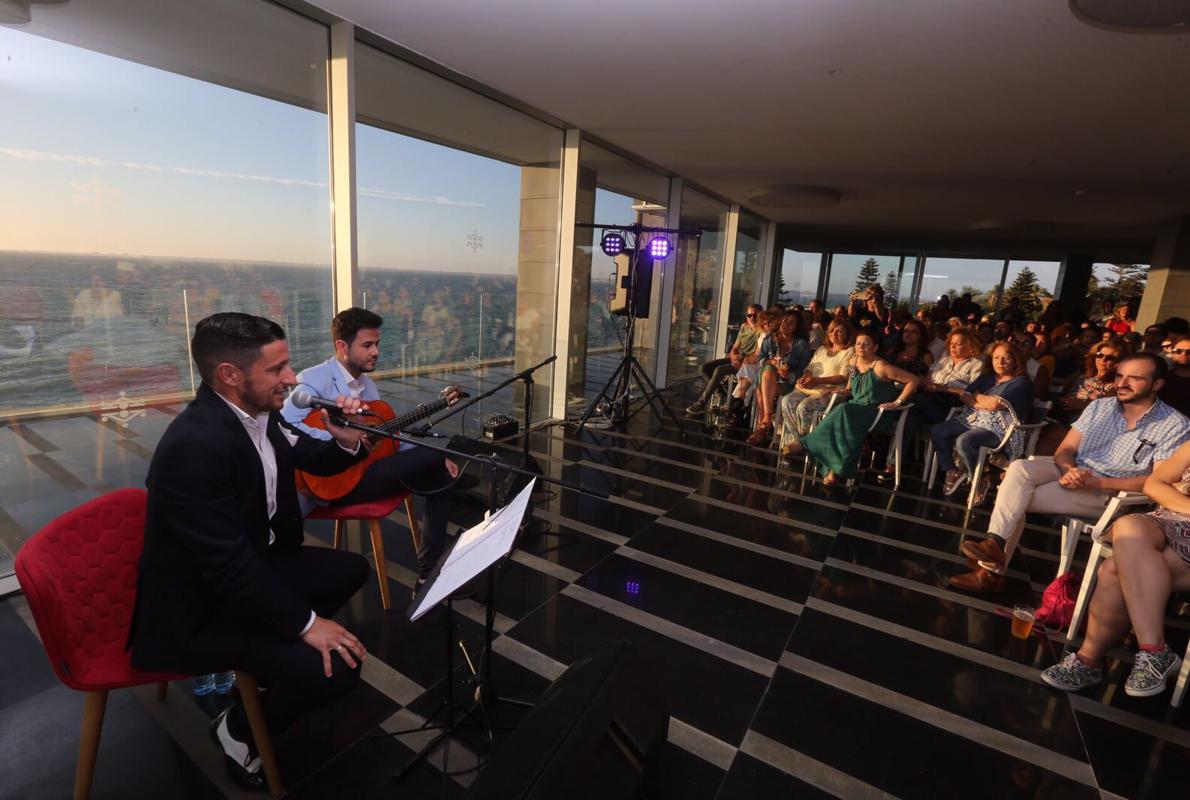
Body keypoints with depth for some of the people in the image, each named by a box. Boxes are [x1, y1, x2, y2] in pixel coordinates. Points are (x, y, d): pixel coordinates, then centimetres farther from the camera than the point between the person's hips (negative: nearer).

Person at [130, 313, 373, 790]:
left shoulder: (258, 412, -6)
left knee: (351, 570, 17)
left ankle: (266, 657, 22)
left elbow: (308, 460, 11)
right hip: (198, 605, -9)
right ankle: (239, 730, 11)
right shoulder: (194, 445, -31)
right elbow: (228, 565, -30)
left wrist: (346, 442, -12)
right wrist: (306, 623, -25)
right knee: (337, 667, -19)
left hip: (249, 566, 9)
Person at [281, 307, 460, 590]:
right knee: (430, 459, -19)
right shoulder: (315, 380, -13)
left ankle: (428, 573, 3)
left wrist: (435, 459, 3)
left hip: (367, 469, 9)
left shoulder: (367, 384, 14)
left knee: (442, 479, 0)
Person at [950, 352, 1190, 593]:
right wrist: (1070, 470, -17)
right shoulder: (1099, 406, 11)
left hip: (1110, 493, -5)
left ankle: (992, 570, -19)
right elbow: (1064, 450, 6)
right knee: (1019, 468, -28)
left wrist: (1095, 482, -23)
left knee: (1015, 500, -26)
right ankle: (994, 544, -31)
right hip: (1072, 474, 5)